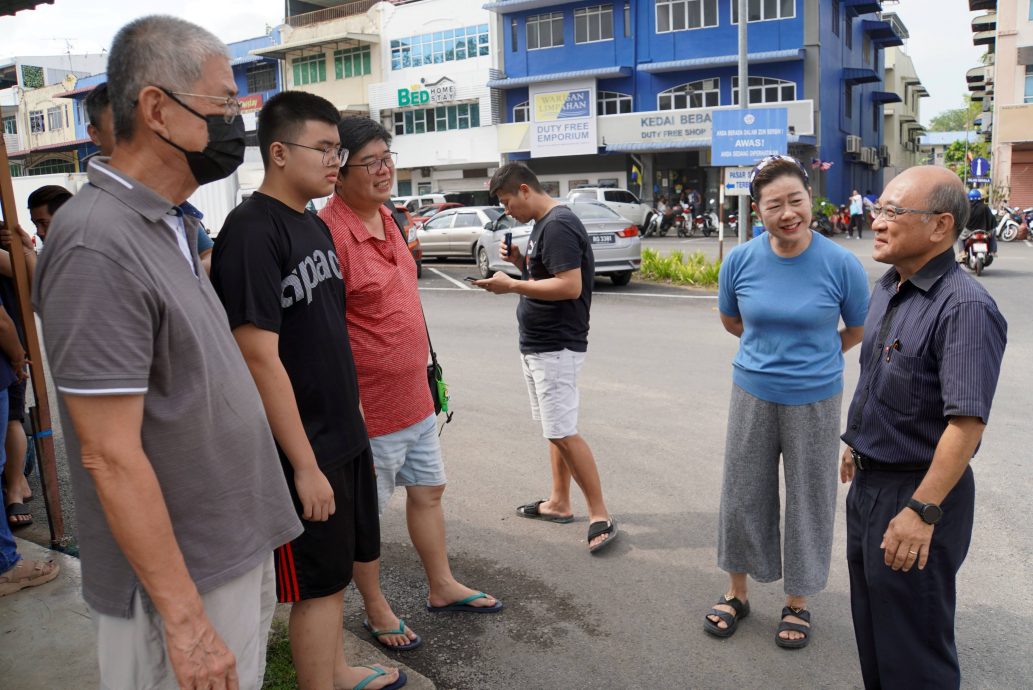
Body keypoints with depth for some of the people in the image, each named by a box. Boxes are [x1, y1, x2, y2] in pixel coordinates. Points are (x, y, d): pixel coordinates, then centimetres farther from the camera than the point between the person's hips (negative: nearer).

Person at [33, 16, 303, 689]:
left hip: (240, 552, 8)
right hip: (184, 582, -8)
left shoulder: (170, 228, 7)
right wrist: (185, 620, -20)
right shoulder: (99, 245, -22)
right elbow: (111, 457, -23)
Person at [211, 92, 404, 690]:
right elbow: (260, 358, -22)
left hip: (345, 436, 9)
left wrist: (355, 415, 16)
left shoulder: (315, 225, 9)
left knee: (336, 568, 21)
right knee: (317, 585, 6)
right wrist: (305, 464, -20)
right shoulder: (252, 231, -18)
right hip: (305, 448, -9)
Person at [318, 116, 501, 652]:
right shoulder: (330, 231, -21)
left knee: (428, 489, 21)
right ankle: (376, 609, 32)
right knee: (365, 512, 11)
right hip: (368, 407, -9)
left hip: (414, 396, 9)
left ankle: (442, 587, 41)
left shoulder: (386, 218, 7)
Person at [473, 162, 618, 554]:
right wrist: (518, 261, 4)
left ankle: (600, 515, -1)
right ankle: (559, 503, 25)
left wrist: (511, 285, -21)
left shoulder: (558, 226, -17)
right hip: (536, 345, 10)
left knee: (562, 432, -9)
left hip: (555, 348, -10)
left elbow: (570, 286, -25)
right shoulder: (543, 225, 14)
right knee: (554, 430, 15)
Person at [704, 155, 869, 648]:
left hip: (815, 401, -1)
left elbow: (858, 331, 3)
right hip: (752, 395, 2)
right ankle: (737, 593, 33)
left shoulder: (840, 264, -13)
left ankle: (797, 602, 32)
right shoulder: (740, 260, -8)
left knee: (808, 500, 11)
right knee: (742, 495, 12)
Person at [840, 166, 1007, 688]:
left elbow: (967, 421, -28)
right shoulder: (886, 288, 5)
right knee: (871, 621, 25)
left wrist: (922, 512, -29)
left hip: (916, 492, -9)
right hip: (868, 484, 9)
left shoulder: (965, 307, -23)